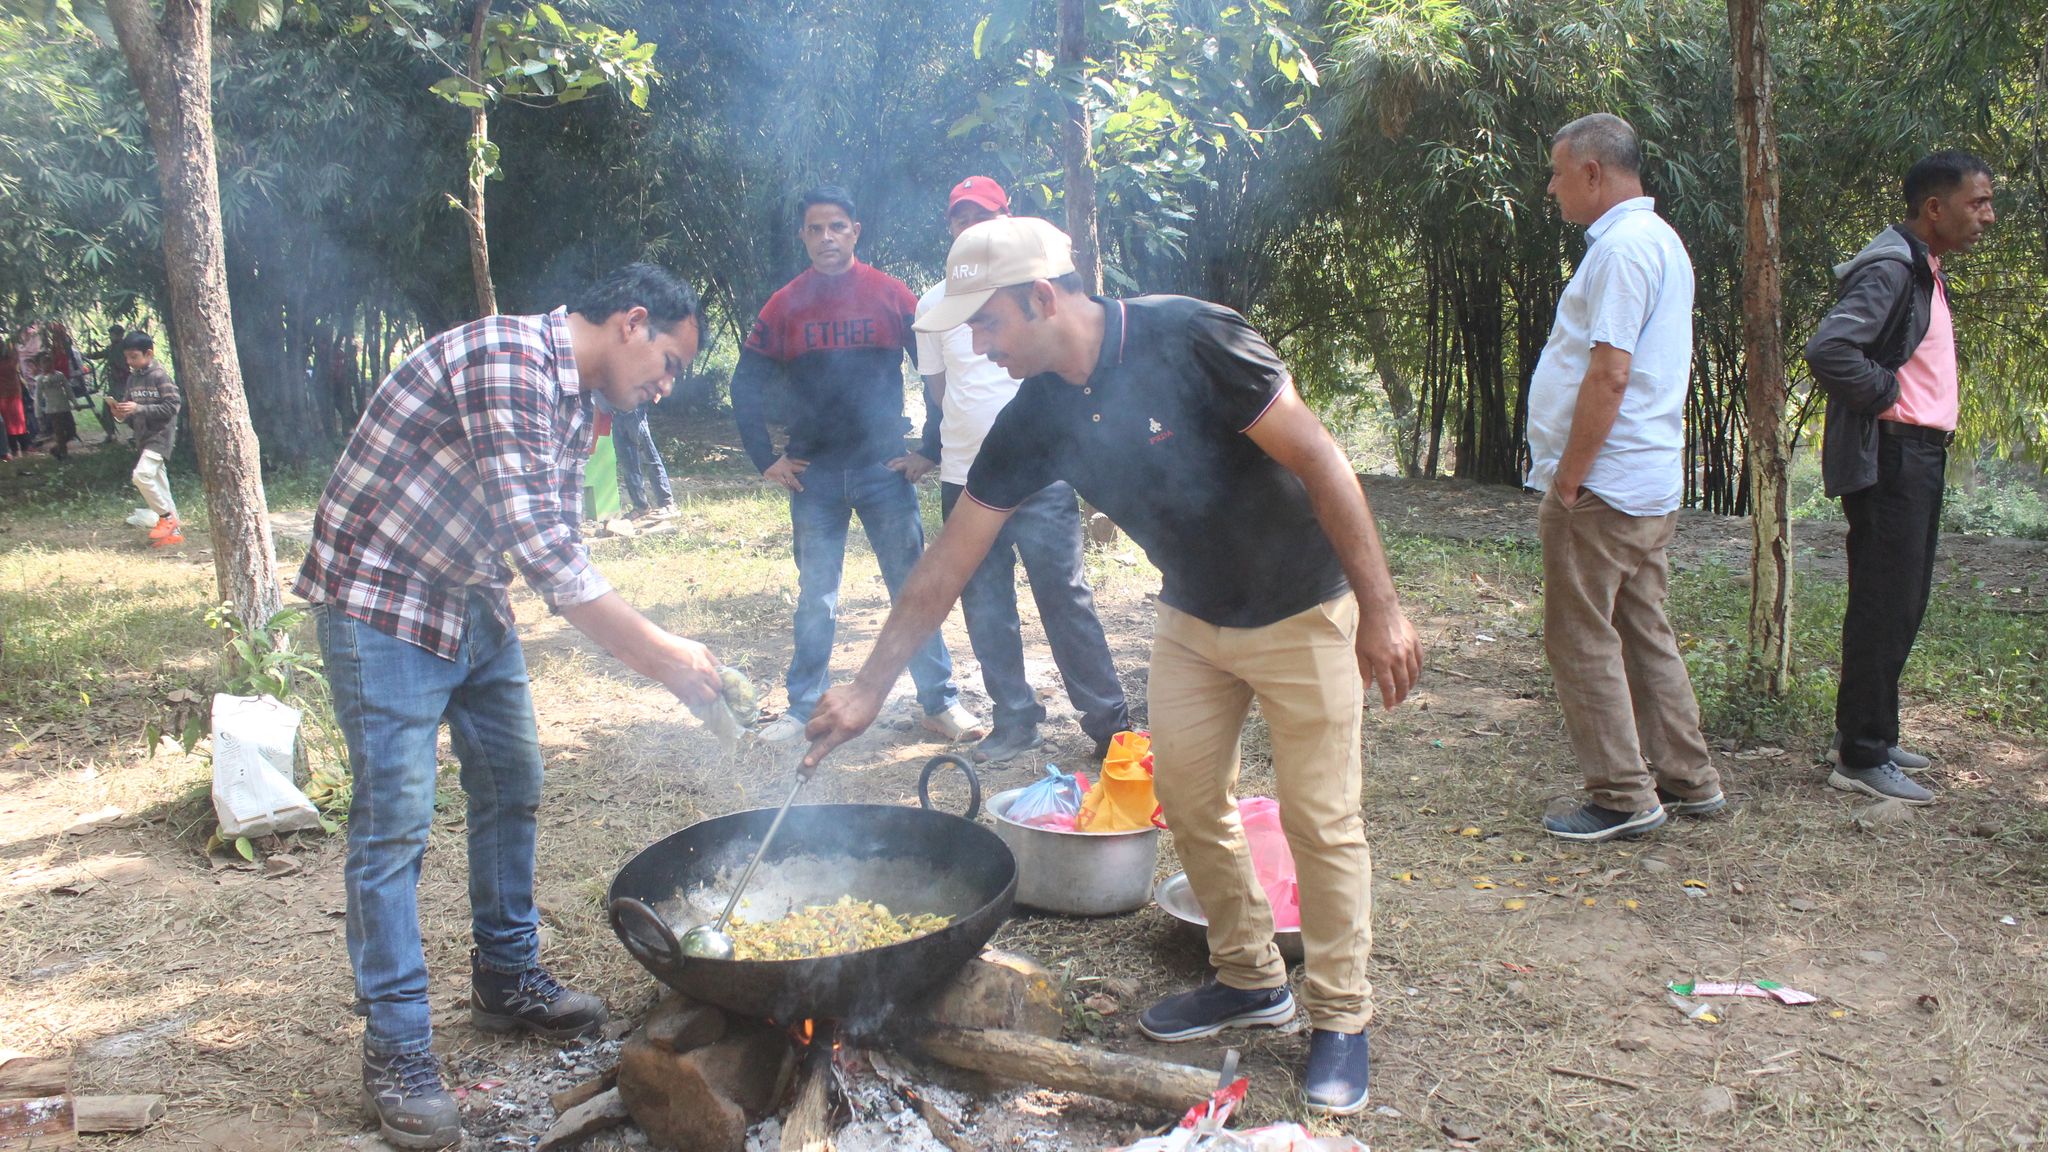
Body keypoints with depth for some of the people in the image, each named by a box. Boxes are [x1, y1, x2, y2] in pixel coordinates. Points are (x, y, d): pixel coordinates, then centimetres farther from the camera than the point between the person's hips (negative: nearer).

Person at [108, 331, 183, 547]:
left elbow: (172, 406, -18)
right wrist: (122, 414, -4)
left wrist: (139, 408, -21)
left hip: (161, 434, -8)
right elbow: (133, 413, 18)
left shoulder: (160, 376, -11)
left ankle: (167, 518, -5)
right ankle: (174, 530, 15)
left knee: (142, 475, -21)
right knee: (157, 482, 10)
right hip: (143, 436, 8)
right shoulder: (133, 378, 12)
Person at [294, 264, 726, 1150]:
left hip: (473, 604, 10)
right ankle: (395, 1046, 6)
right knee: (394, 823, -5)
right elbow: (539, 546, -31)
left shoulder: (573, 399, 6)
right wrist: (656, 651, -27)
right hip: (381, 604, -10)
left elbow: (560, 546, 9)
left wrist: (644, 655, -1)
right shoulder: (509, 361, -25)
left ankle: (506, 979, 30)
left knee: (511, 786, 14)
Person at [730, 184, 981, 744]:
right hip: (814, 476, 2)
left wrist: (931, 450, -2)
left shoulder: (891, 294, -1)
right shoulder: (784, 306, 3)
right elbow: (745, 387, 9)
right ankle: (805, 708, 19)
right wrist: (766, 459, 4)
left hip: (884, 467, -1)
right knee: (815, 597, 9)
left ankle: (940, 702, 11)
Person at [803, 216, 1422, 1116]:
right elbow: (948, 563, -4)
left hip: (1302, 613, -6)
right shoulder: (1036, 418, -8)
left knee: (1321, 820, 0)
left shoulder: (1188, 340, -26)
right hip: (1193, 619, 6)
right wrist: (869, 689, -4)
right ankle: (1250, 980, 30)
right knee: (1188, 802, 9)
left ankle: (1341, 1018, 18)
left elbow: (1320, 461, -23)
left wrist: (1380, 610, -24)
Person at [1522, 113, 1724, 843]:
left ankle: (1624, 797, 5)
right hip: (1652, 484, 10)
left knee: (1581, 640, -2)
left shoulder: (1622, 247, -16)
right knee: (1645, 633, 16)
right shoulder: (1660, 241, 17)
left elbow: (1609, 374, -23)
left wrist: (1567, 480, -18)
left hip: (1601, 485, -10)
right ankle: (1686, 780, 24)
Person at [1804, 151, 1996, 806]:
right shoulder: (1890, 270, -15)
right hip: (1890, 461, -10)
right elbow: (1828, 350, -29)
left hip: (1919, 457, 10)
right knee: (1885, 608, -6)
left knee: (1902, 605, 14)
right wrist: (1887, 392, -17)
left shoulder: (1924, 271, 17)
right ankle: (1862, 758, 1)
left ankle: (1866, 736, 25)